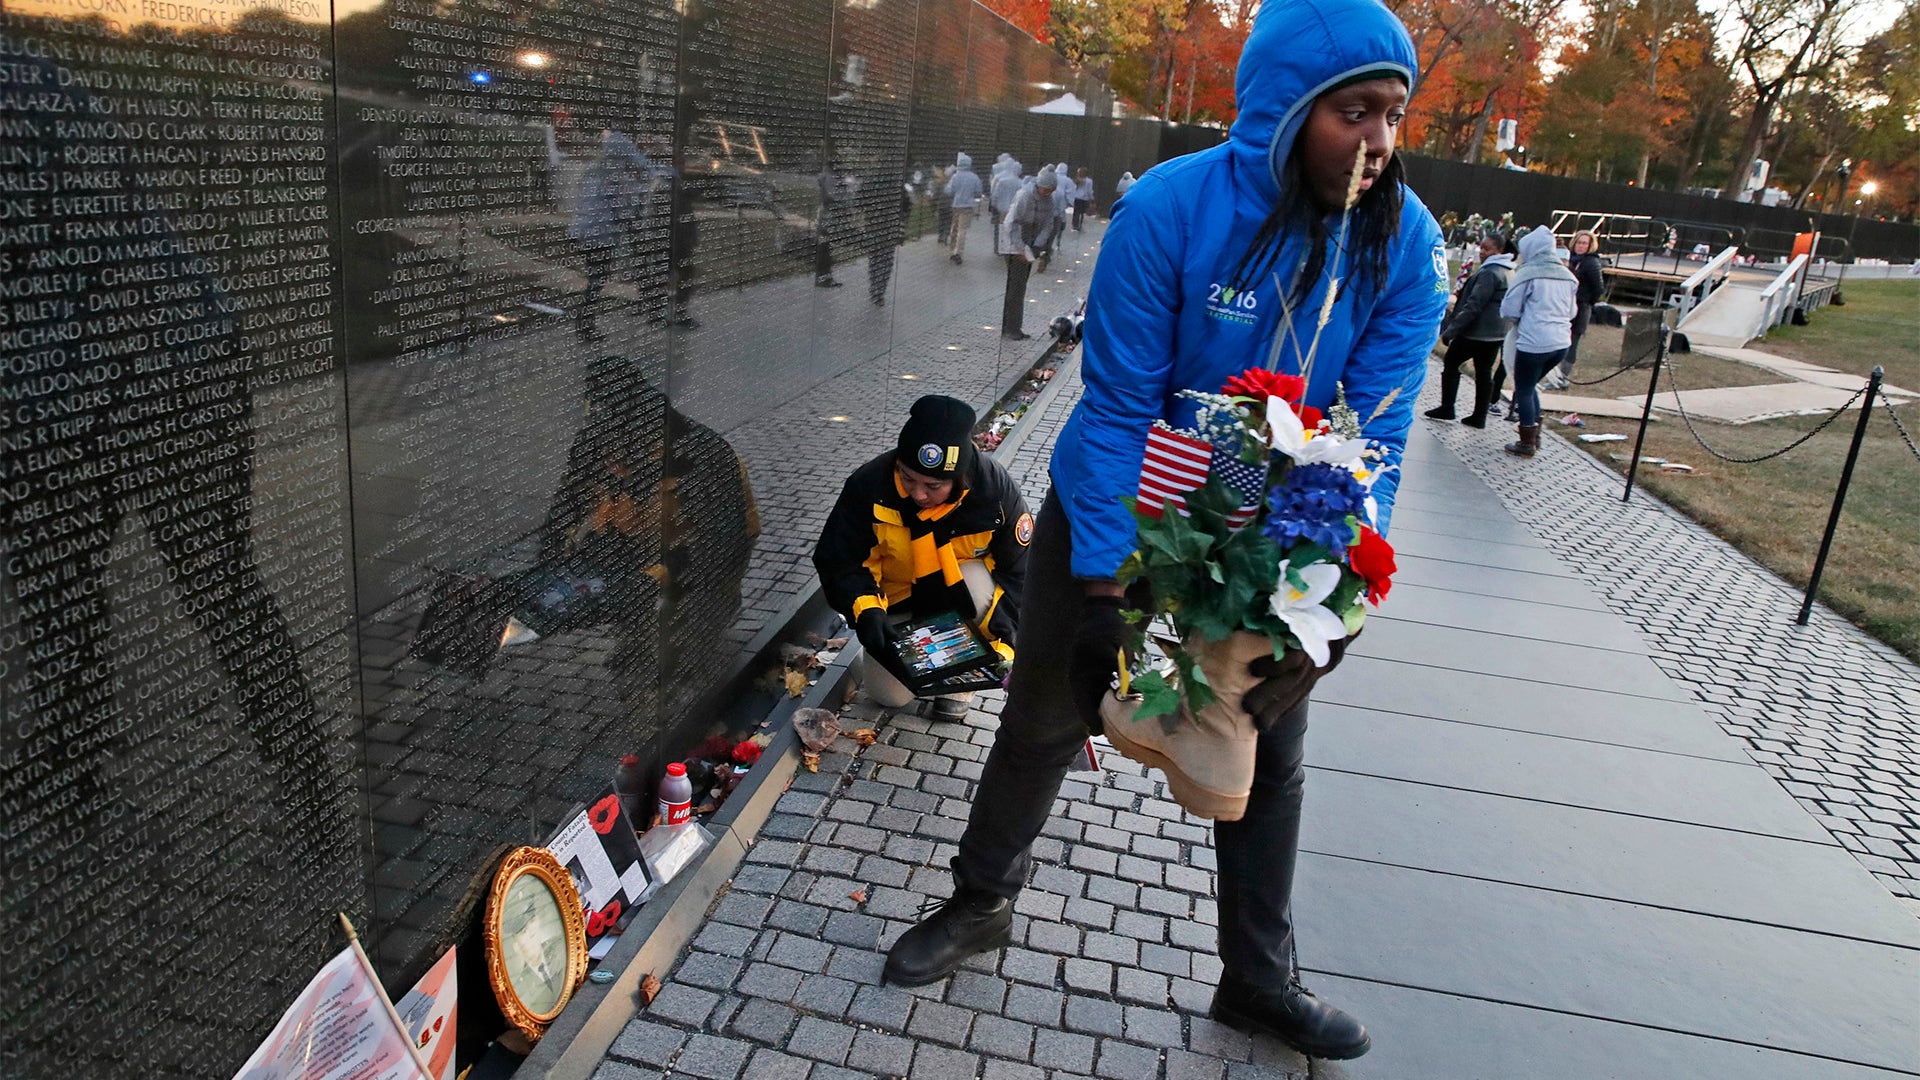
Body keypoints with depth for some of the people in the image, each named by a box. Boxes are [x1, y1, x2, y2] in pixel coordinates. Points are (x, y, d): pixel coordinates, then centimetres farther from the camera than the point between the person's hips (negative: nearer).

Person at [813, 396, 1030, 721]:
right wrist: (866, 610, -36)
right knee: (891, 695, -9)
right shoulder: (869, 484, -27)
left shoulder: (996, 490, -28)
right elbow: (838, 561, -18)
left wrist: (1001, 640, -29)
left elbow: (1018, 571, -16)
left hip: (960, 591, -1)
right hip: (896, 598, 1)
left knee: (978, 583, -36)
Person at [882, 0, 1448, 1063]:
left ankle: (1259, 979, 35)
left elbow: (1372, 436, -16)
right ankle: (982, 902, 38)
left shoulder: (1406, 244, -15)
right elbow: (1118, 407, -24)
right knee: (1042, 722, 11)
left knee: (1268, 753, 12)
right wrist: (1107, 586, -26)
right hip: (1120, 508, -2)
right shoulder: (1169, 208, -25)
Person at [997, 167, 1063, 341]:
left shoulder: (1048, 199, -1)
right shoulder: (1024, 196, -22)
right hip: (1016, 241, -7)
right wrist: (1020, 249, -26)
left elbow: (1047, 225, 1)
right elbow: (1010, 225, -26)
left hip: (1031, 241, 7)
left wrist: (1036, 247, -13)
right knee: (1016, 285, -8)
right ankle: (1009, 331, -1)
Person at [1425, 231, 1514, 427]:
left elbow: (1473, 306, -22)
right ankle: (1479, 417, 11)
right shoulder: (1509, 272, 13)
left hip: (1475, 332, -8)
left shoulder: (1489, 273, -18)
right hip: (1496, 334, 8)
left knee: (1451, 363, 7)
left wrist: (1451, 330, -22)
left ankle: (1446, 408, 9)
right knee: (1484, 372, 10)